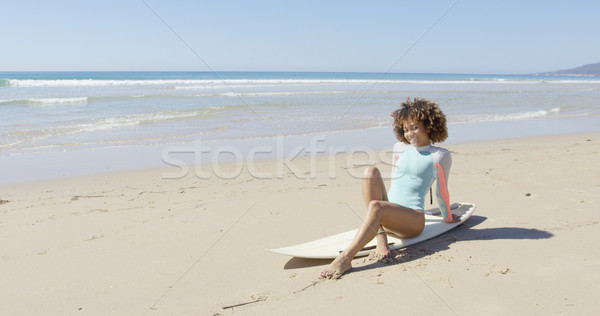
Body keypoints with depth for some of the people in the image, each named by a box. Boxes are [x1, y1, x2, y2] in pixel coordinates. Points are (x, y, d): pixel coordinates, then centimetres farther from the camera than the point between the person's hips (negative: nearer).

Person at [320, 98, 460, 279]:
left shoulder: (440, 156, 1)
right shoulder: (400, 148, 16)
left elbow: (441, 192, 13)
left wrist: (447, 217, 24)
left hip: (413, 218, -5)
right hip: (388, 214, 5)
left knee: (375, 206, -36)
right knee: (371, 172, -21)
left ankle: (345, 259, -45)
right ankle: (380, 236, -30)